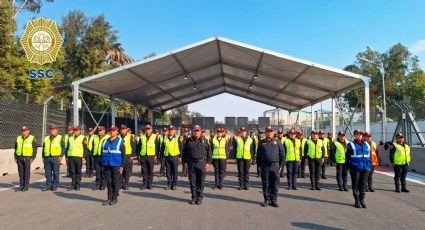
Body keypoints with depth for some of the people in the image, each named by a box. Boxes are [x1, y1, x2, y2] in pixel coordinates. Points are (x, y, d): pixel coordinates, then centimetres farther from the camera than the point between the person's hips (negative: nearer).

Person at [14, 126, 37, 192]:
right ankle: (21, 186, 14)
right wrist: (16, 157, 9)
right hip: (20, 158, 4)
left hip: (27, 158, -4)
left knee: (27, 172, -1)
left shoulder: (32, 139, -2)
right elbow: (16, 148, 16)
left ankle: (26, 186, 5)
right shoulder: (18, 138, 12)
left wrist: (32, 158, -11)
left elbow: (35, 149, -4)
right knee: (21, 172, 7)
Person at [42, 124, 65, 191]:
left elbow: (63, 148, -1)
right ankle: (48, 185, 14)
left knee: (55, 173, -1)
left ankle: (55, 186, 6)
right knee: (48, 172, 6)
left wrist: (61, 156, -10)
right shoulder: (46, 138, 17)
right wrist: (43, 157, 12)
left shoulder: (60, 138, 5)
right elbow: (44, 148, 20)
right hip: (47, 158, 4)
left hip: (56, 158, -4)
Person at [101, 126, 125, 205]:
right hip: (107, 165, 4)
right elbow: (102, 153, 17)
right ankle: (109, 198, 16)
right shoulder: (105, 141, 13)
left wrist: (122, 166, -8)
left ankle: (115, 198, 9)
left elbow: (123, 155, -2)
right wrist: (102, 164, 11)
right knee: (108, 182, 8)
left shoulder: (120, 142, 1)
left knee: (115, 182, 1)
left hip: (116, 165, -4)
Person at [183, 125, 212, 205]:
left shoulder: (204, 141, 5)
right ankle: (194, 197, 17)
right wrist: (186, 160, 7)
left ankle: (200, 197, 13)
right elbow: (184, 151, 14)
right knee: (192, 182, 6)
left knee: (200, 182, 3)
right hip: (191, 163, 1)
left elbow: (209, 152, 8)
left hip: (201, 163, -1)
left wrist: (208, 162, 3)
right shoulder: (188, 141, 7)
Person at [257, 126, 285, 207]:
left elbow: (282, 154, 8)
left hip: (275, 165, 0)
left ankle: (274, 200, 13)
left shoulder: (277, 142, 7)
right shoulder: (262, 142, 9)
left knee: (275, 184, 3)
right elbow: (258, 154, 12)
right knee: (265, 184, 5)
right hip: (265, 166, 1)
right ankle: (267, 200, 16)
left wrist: (281, 165, 3)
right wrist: (259, 164, 6)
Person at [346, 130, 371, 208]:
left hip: (365, 168, 4)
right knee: (355, 185, 2)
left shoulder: (366, 144, 14)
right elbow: (347, 157, -1)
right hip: (355, 168, -4)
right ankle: (357, 201, 11)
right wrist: (349, 167, -5)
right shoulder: (351, 145, 1)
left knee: (363, 184, 8)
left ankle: (362, 200, 19)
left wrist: (369, 166, 11)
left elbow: (369, 155, 18)